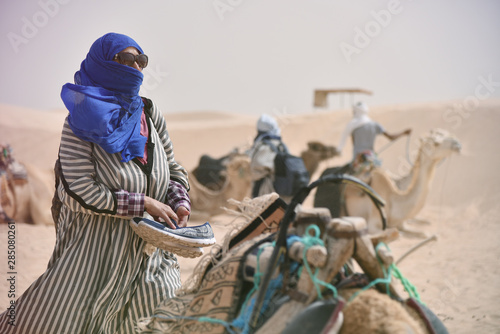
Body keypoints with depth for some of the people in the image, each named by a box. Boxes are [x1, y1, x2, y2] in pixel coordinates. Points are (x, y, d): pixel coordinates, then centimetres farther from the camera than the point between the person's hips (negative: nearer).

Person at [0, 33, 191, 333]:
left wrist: (180, 203, -7)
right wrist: (143, 203, -18)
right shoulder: (81, 123, -10)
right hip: (95, 248, -5)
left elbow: (173, 168, 12)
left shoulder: (150, 113, 5)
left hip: (147, 245, 5)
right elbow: (81, 192, -17)